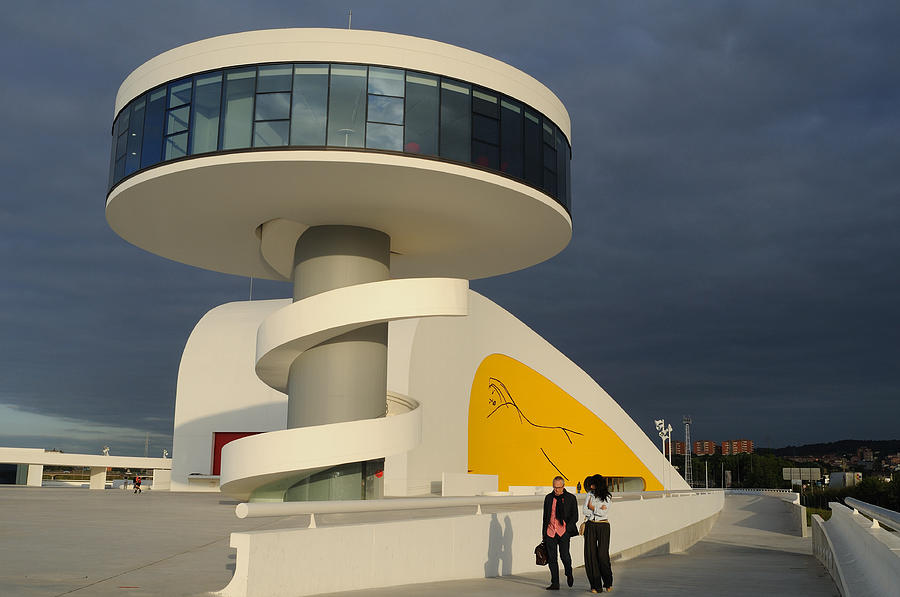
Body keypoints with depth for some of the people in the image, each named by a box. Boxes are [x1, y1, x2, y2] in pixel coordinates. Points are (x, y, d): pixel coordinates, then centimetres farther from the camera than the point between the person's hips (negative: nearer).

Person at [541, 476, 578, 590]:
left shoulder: (571, 498, 4)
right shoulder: (549, 498, 12)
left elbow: (575, 516, 4)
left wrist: (567, 528, -9)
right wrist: (544, 532, 14)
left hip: (564, 530, -3)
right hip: (550, 531, 3)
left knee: (564, 555, -10)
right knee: (552, 558, 0)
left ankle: (569, 574, 21)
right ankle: (555, 584, 9)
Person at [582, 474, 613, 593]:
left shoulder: (607, 497, 1)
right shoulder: (590, 494, 10)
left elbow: (603, 513, -10)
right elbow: (585, 510, 1)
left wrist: (592, 507, -1)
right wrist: (598, 509, -8)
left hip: (603, 526, -3)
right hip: (590, 526, 3)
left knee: (602, 555, -9)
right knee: (590, 554, -3)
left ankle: (608, 583, 11)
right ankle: (595, 585, 3)